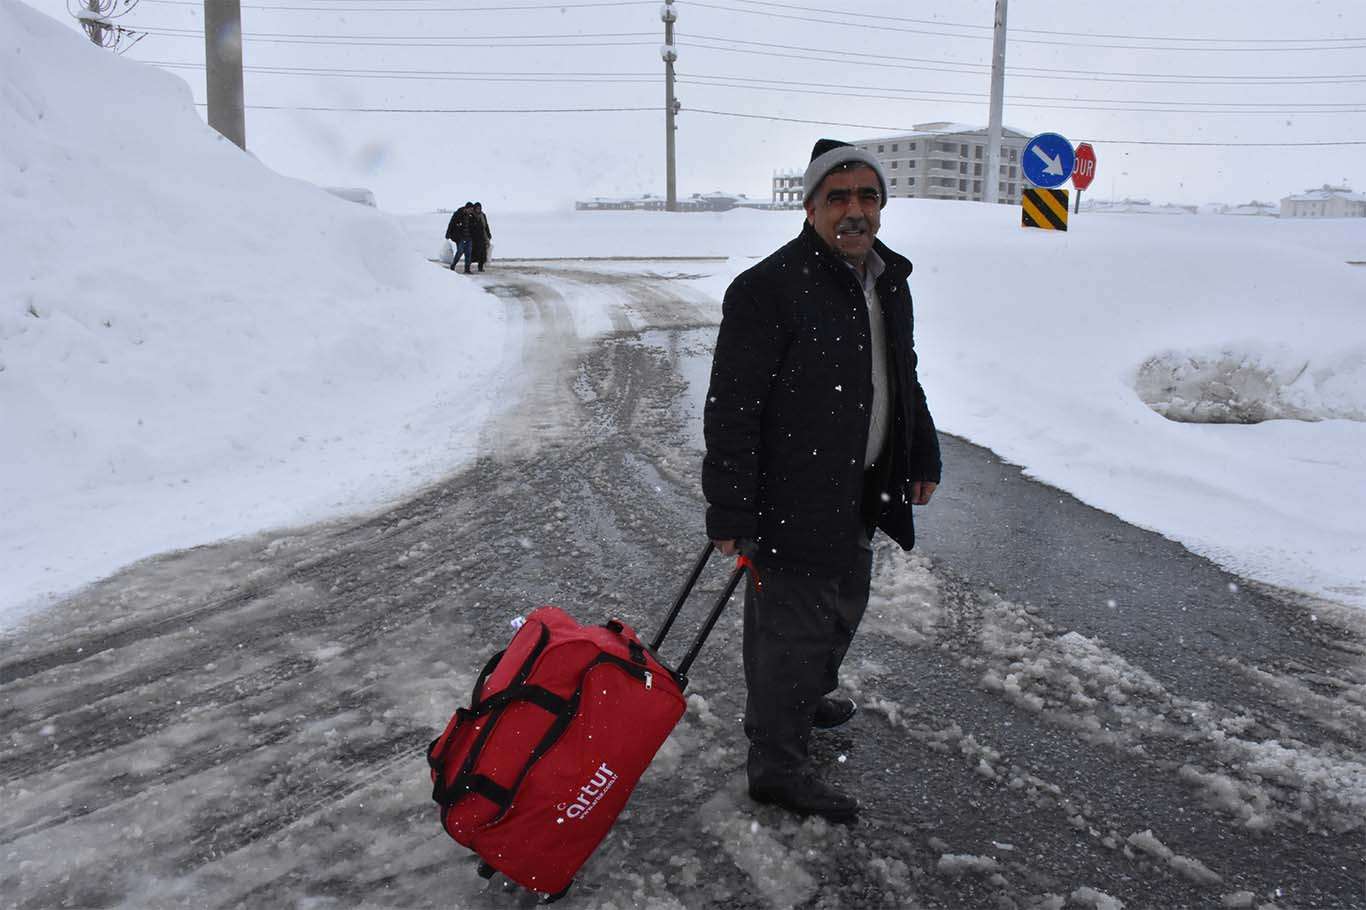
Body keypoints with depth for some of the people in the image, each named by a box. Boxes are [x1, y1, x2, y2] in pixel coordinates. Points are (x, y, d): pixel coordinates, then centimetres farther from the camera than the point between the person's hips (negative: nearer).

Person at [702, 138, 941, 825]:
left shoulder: (889, 282, 9)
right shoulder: (769, 288, -19)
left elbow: (904, 381, 23)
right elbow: (731, 407, -21)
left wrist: (923, 459, 25)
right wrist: (729, 512, -23)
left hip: (860, 494, 9)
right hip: (792, 502, -9)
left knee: (843, 609, 24)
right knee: (791, 626, 1)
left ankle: (809, 699, 49)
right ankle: (776, 766, 16)